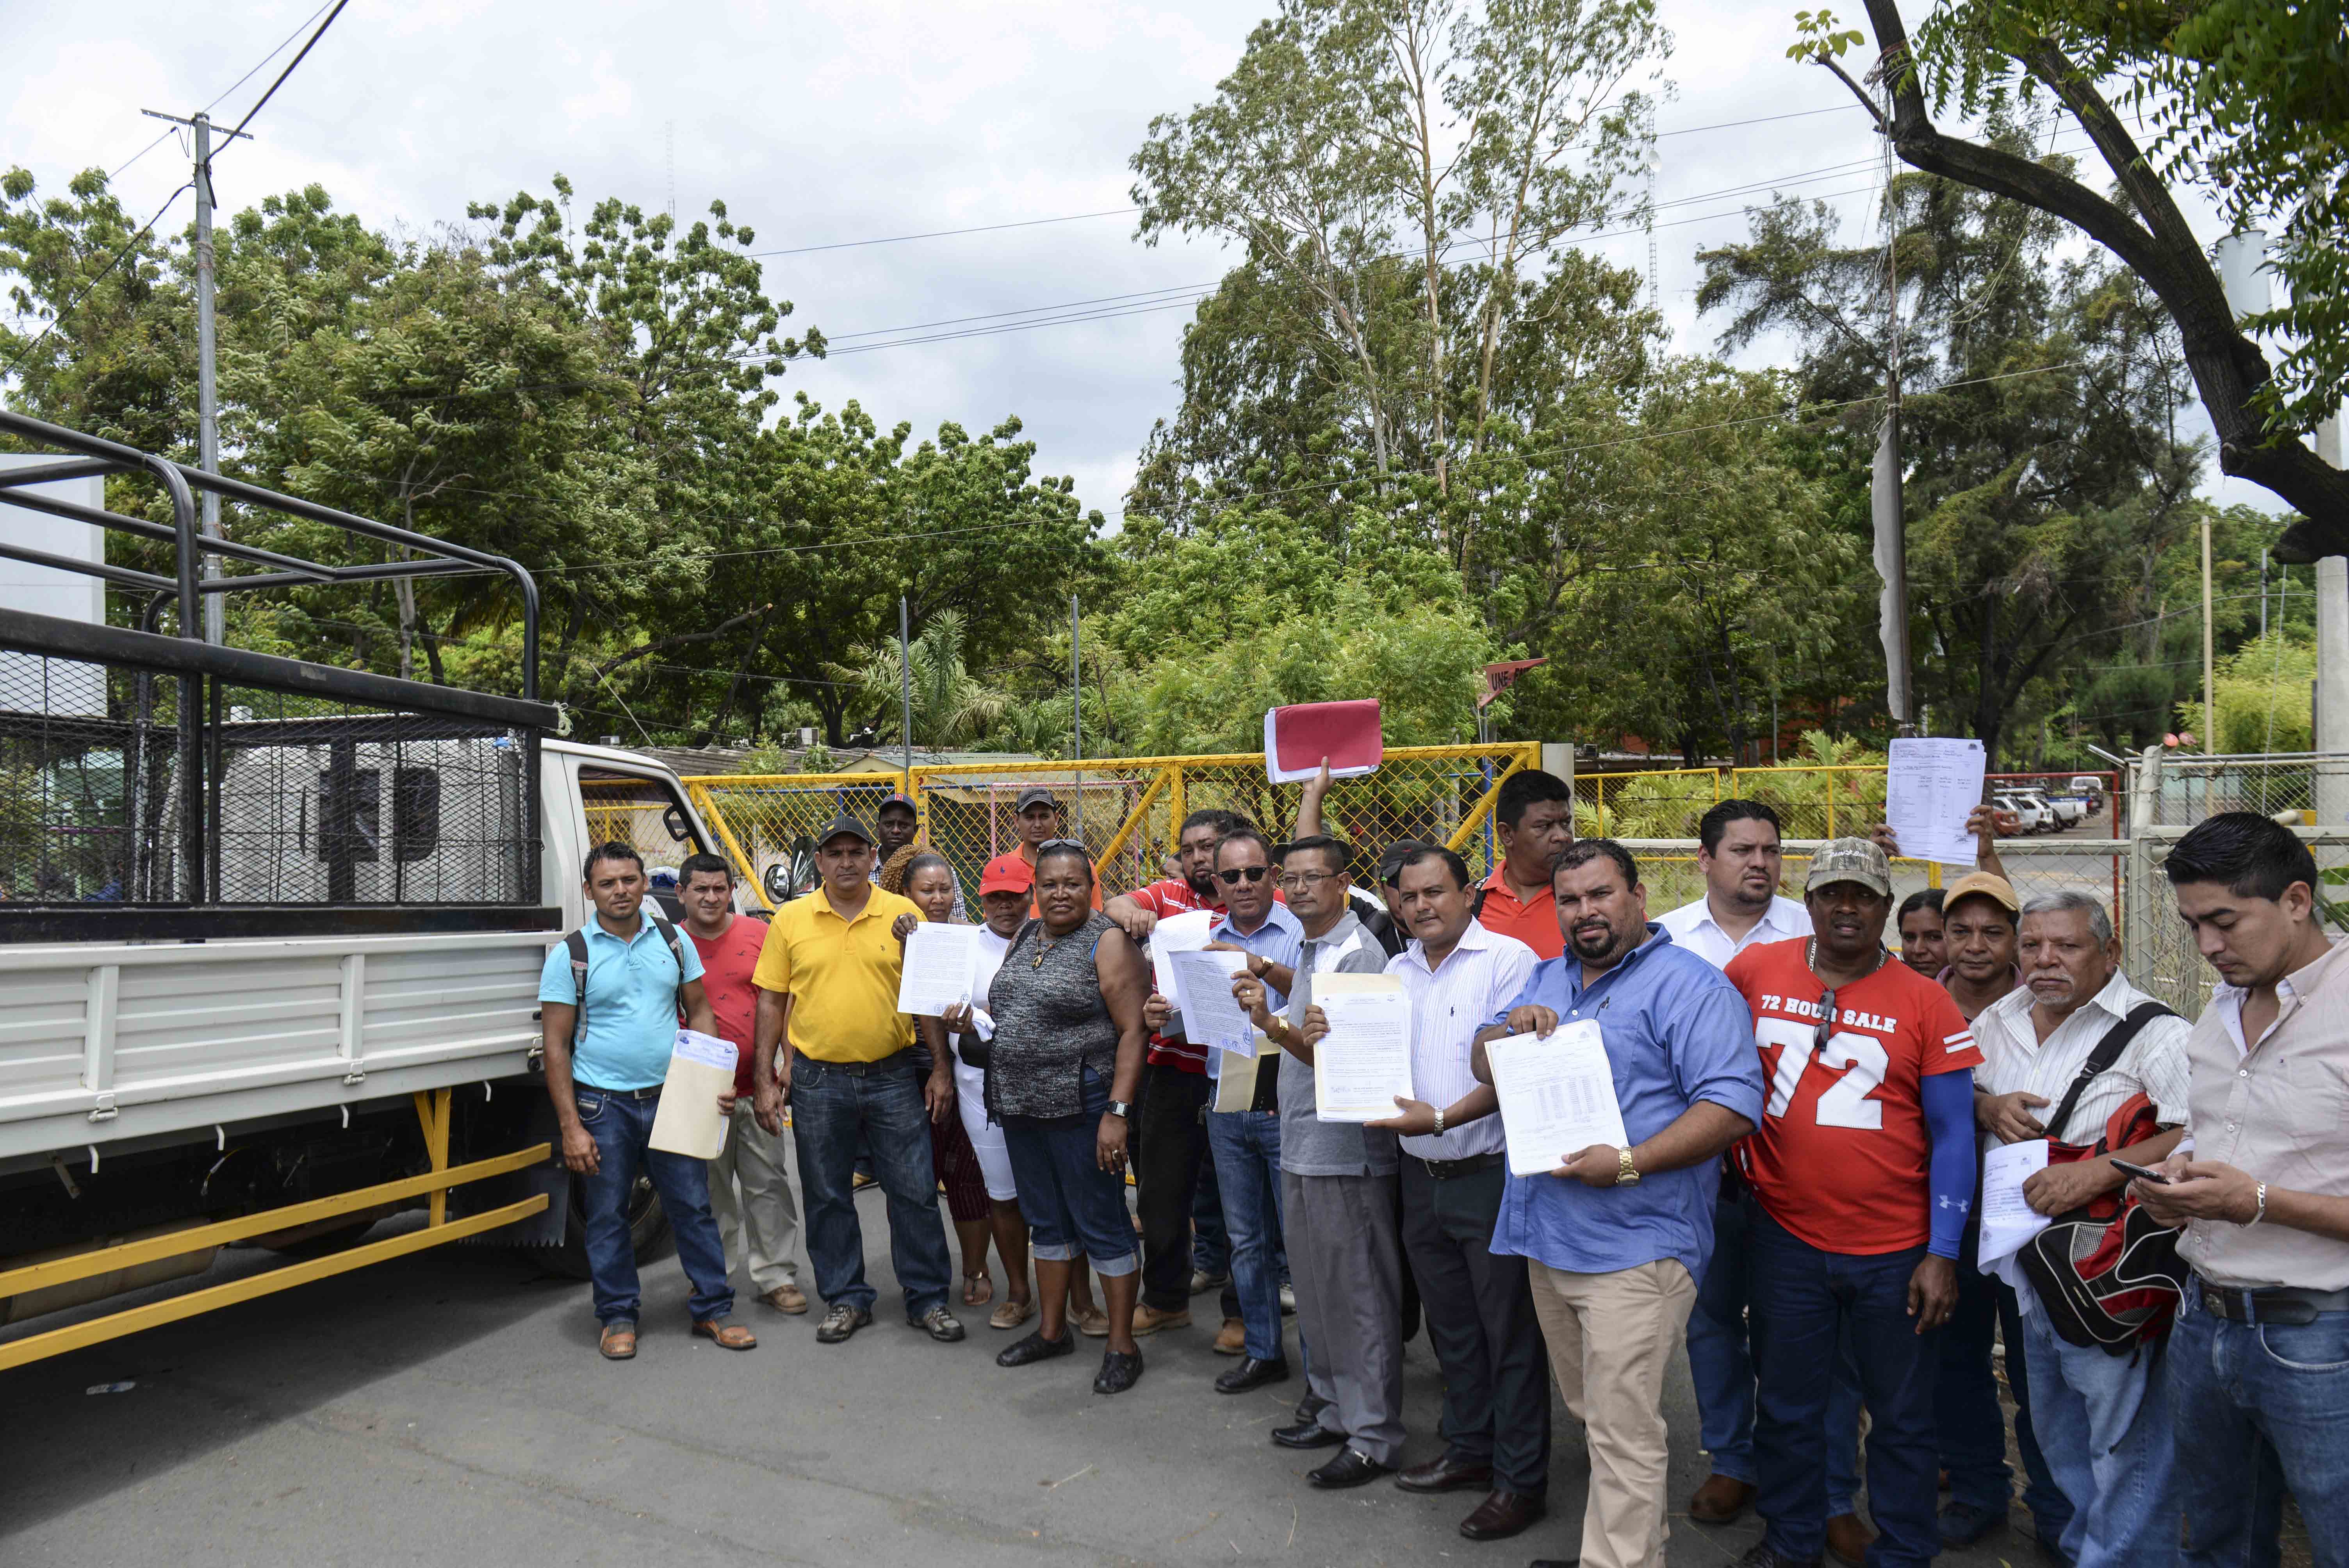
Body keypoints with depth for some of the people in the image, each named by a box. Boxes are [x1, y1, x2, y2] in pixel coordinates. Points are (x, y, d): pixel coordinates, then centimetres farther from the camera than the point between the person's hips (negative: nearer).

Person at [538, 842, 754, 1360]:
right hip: (603, 1105, -2)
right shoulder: (570, 956, -4)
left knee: (693, 1205, 5)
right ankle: (618, 1316, 23)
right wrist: (571, 1127, -10)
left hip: (670, 1098, 2)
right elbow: (556, 1045, -4)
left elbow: (699, 1012, 12)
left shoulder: (672, 940, 5)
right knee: (607, 1215, 7)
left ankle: (713, 1309, 17)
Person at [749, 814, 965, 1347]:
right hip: (818, 1080, 1)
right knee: (827, 1197, 10)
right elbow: (771, 1003, 5)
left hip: (894, 1076, 0)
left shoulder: (905, 915, 0)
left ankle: (928, 1299, 19)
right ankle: (845, 1300, 26)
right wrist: (766, 1079, 1)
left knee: (915, 1191, 4)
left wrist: (940, 1069, 1)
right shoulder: (790, 919, 1)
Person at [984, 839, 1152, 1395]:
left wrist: (1117, 1113, -21)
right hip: (1020, 1104, 7)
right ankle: (1052, 1330, 31)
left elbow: (1133, 1032, -16)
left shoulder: (1108, 942, -11)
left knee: (1102, 1223, 1)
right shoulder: (1024, 938, 12)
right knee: (1046, 1219, 18)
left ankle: (1122, 1346, 12)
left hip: (1081, 1106, -7)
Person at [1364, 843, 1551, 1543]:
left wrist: (1443, 1117, -25)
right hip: (1422, 1177, 7)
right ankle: (1469, 1451, 34)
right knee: (1452, 1326, 18)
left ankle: (1520, 1480, 15)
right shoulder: (1396, 972, 12)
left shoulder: (1508, 960, -10)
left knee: (1509, 1331, 3)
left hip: (1490, 1175, -7)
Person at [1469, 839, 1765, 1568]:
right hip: (1547, 1236, 8)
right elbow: (1483, 1065, 16)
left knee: (1622, 1437, -4)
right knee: (1592, 1419, 20)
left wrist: (1629, 1164, -25)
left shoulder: (1689, 985, -9)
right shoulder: (1546, 980, 15)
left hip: (1634, 1248, -8)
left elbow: (1732, 1105, -18)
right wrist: (1512, 1026, -7)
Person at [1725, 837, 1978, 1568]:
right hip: (1786, 1237, 1)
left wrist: (1943, 1253, -7)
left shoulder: (1925, 1003, -5)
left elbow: (1953, 1133, -3)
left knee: (1902, 1415, 13)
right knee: (1786, 1404, 16)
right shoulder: (1754, 972, -2)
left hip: (1895, 1247, -1)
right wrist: (1736, 1155, 4)